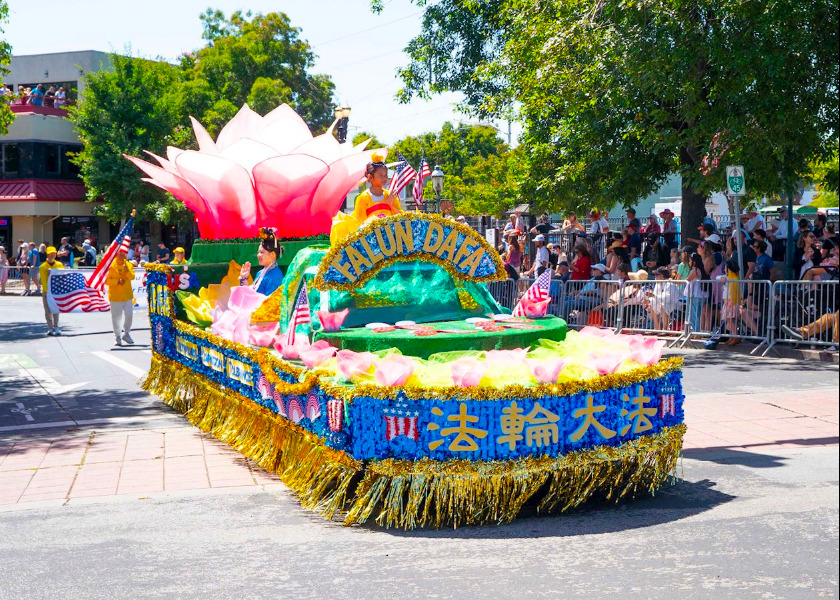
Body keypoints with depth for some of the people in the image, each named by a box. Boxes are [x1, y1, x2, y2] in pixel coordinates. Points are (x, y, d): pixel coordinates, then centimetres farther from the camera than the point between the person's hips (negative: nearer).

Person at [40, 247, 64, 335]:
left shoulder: (60, 265, 6)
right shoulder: (43, 267, -1)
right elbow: (43, 280, -5)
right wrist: (47, 290, -14)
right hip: (47, 292, -1)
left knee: (56, 310, 4)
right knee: (48, 310, 1)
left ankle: (56, 327, 11)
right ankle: (50, 328, 5)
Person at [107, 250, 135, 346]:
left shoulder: (128, 265, 4)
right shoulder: (111, 266, -5)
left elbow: (132, 277, -8)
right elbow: (106, 280, -8)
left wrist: (127, 271, -26)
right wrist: (117, 281, -19)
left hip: (127, 295, 3)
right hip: (115, 296, -3)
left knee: (129, 315, 2)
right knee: (116, 317, 1)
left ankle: (126, 334, 21)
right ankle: (117, 337, 11)